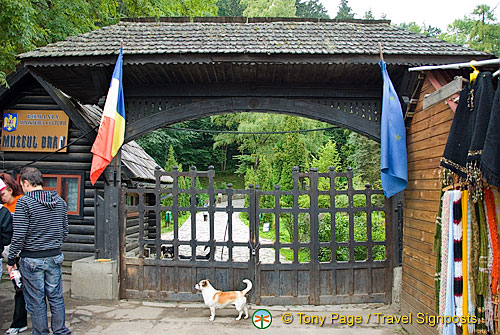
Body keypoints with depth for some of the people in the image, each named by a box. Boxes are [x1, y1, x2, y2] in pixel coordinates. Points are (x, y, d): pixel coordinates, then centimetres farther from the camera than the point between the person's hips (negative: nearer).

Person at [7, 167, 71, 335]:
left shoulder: (24, 202, -13)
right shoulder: (59, 201, 3)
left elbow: (18, 236, -14)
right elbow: (64, 231, 9)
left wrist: (11, 259, -3)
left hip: (32, 259, -5)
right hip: (55, 257, 5)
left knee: (36, 301, 9)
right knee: (56, 297, 14)